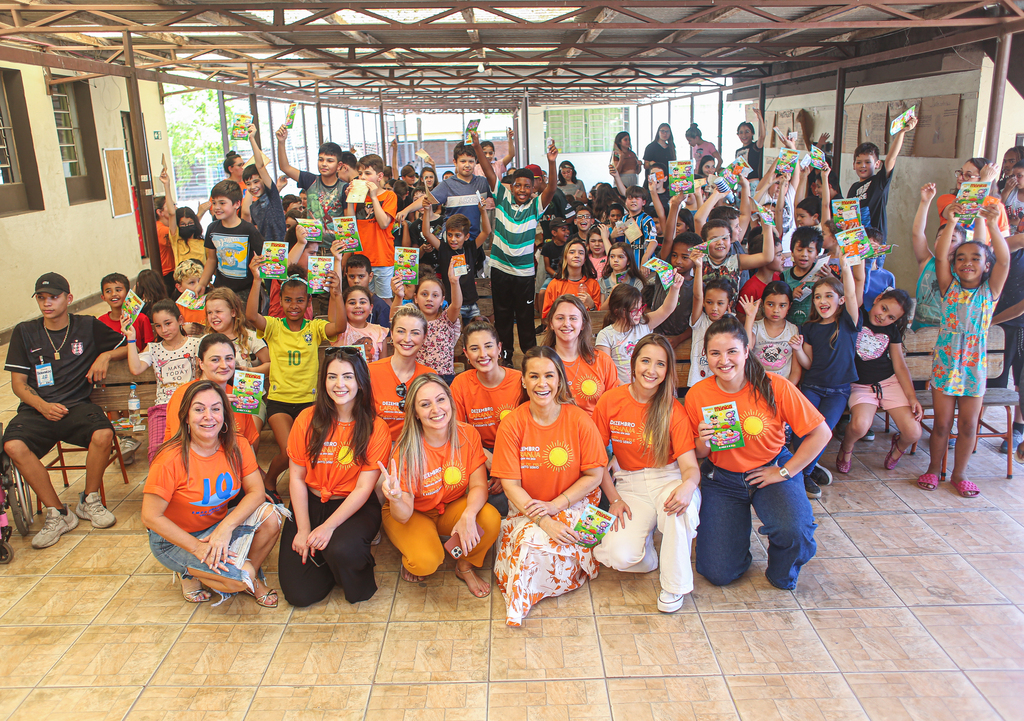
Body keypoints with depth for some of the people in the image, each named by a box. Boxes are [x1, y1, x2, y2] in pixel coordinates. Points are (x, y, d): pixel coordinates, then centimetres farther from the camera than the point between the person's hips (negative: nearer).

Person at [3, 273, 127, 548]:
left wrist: (106, 355, -4)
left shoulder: (88, 327, 9)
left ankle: (89, 501, -6)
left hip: (78, 404, -1)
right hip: (37, 408, 1)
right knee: (13, 446, -31)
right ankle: (57, 514, -15)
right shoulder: (24, 332, 11)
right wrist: (42, 406, -11)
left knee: (103, 434, -33)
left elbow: (129, 347, 18)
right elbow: (18, 382, 8)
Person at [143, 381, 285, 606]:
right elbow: (150, 517, -20)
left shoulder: (237, 447, -10)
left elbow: (256, 492, -12)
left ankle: (253, 578, 1)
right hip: (175, 539, -5)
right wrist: (197, 547, -24)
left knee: (270, 516, -23)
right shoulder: (170, 460, -24)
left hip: (219, 526, 5)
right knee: (238, 577, -27)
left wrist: (226, 527, -28)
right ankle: (191, 571, 5)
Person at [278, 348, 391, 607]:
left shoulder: (375, 428, -10)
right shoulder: (307, 420, -3)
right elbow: (296, 477, -1)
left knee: (341, 549, -34)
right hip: (311, 503, 2)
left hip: (356, 507, -2)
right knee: (298, 593, -9)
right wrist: (303, 529, -8)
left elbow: (364, 488, -12)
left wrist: (329, 526, -22)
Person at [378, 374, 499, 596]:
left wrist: (469, 515, -37)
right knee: (426, 562, -31)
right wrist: (396, 499, -48)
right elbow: (403, 515, -22)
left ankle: (465, 566, 3)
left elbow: (479, 485, -15)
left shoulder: (468, 434, -16)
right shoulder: (407, 449, -25)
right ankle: (412, 559, 8)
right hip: (414, 513, -3)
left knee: (491, 519, -27)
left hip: (452, 508, 3)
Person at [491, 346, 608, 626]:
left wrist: (554, 505, -16)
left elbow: (594, 474, -6)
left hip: (572, 506, -1)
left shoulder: (579, 420, -12)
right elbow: (510, 484, -10)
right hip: (527, 508, 2)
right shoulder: (511, 424, -10)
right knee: (529, 539, -28)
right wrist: (543, 521, -22)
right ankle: (517, 607, 0)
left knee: (535, 541, -28)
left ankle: (518, 604, 0)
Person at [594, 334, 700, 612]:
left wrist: (688, 485, -39)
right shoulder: (610, 401, -6)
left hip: (668, 478, 0)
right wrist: (614, 498, -8)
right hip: (629, 484, 0)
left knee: (681, 503, -38)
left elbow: (690, 465, -15)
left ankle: (675, 586, -14)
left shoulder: (673, 410, -8)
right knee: (619, 555, -25)